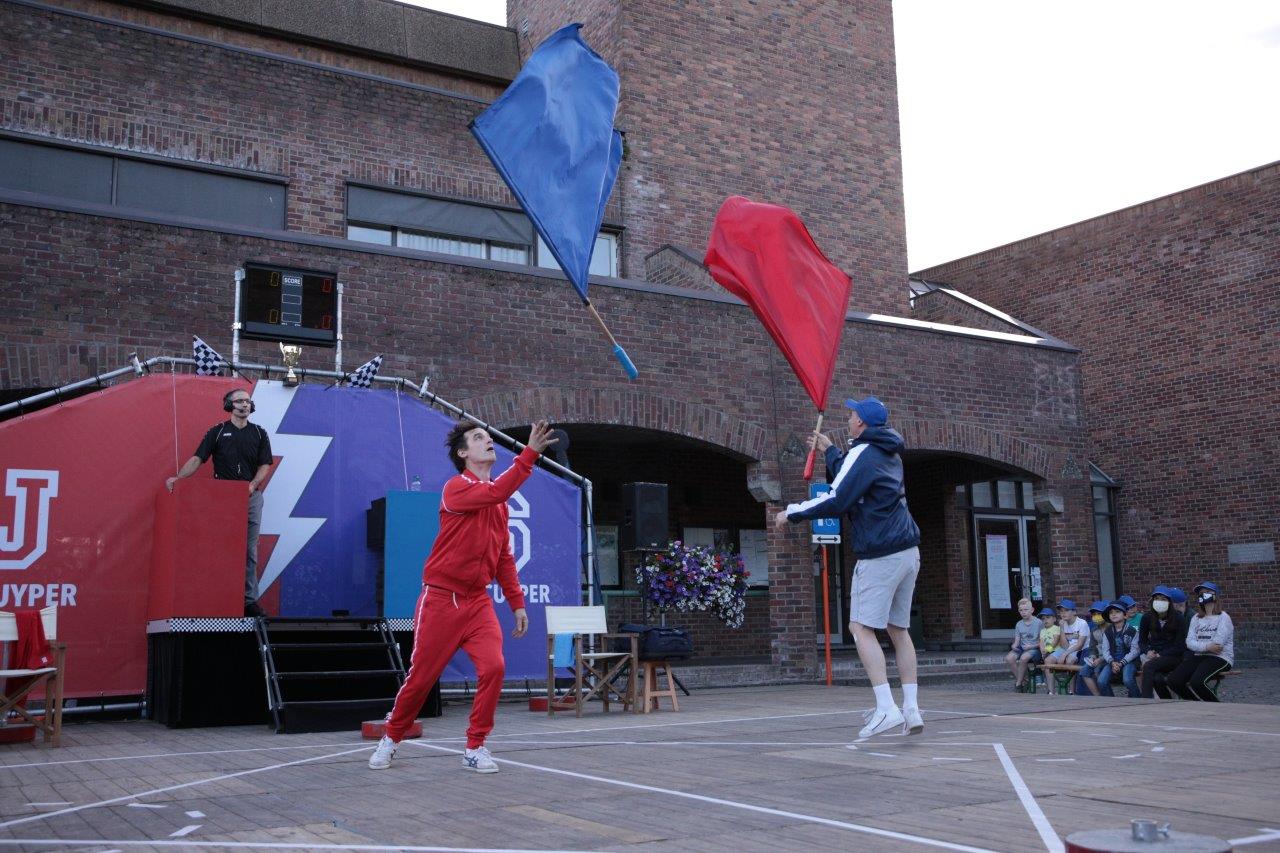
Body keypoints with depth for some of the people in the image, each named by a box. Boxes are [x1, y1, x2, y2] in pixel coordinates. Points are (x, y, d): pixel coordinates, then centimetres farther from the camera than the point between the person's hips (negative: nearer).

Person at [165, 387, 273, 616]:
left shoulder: (259, 434, 9)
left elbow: (265, 465, 4)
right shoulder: (217, 432, 4)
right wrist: (177, 477, -16)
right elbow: (197, 459, -2)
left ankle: (249, 599, 6)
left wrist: (253, 484, -14)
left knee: (249, 551, 2)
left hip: (252, 497, 1)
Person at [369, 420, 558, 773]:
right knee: (421, 677, 4)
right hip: (441, 599, -5)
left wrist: (517, 602, 10)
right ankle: (391, 738, 28)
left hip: (478, 601, 5)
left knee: (493, 668, -13)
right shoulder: (456, 488, -11)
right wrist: (530, 453, -36)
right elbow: (496, 492, -32)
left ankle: (475, 747, 1)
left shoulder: (498, 501, 11)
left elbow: (504, 557, 16)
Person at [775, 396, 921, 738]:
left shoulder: (863, 453, -10)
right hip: (908, 551, 9)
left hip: (880, 555, -9)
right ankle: (911, 710, 7)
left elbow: (836, 501, -17)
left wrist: (792, 513, -8)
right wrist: (830, 450, 42)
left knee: (861, 627, -7)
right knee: (899, 629, 11)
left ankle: (886, 708, -15)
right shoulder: (889, 454, 18)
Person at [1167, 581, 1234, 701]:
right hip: (1199, 657, 6)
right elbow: (1189, 642, 3)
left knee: (1196, 682, -32)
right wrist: (1207, 647, -13)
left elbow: (1217, 643, -12)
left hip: (1220, 658, -6)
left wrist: (1199, 646, 1)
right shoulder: (1196, 618, 17)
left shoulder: (1223, 617, -1)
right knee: (1173, 680, -16)